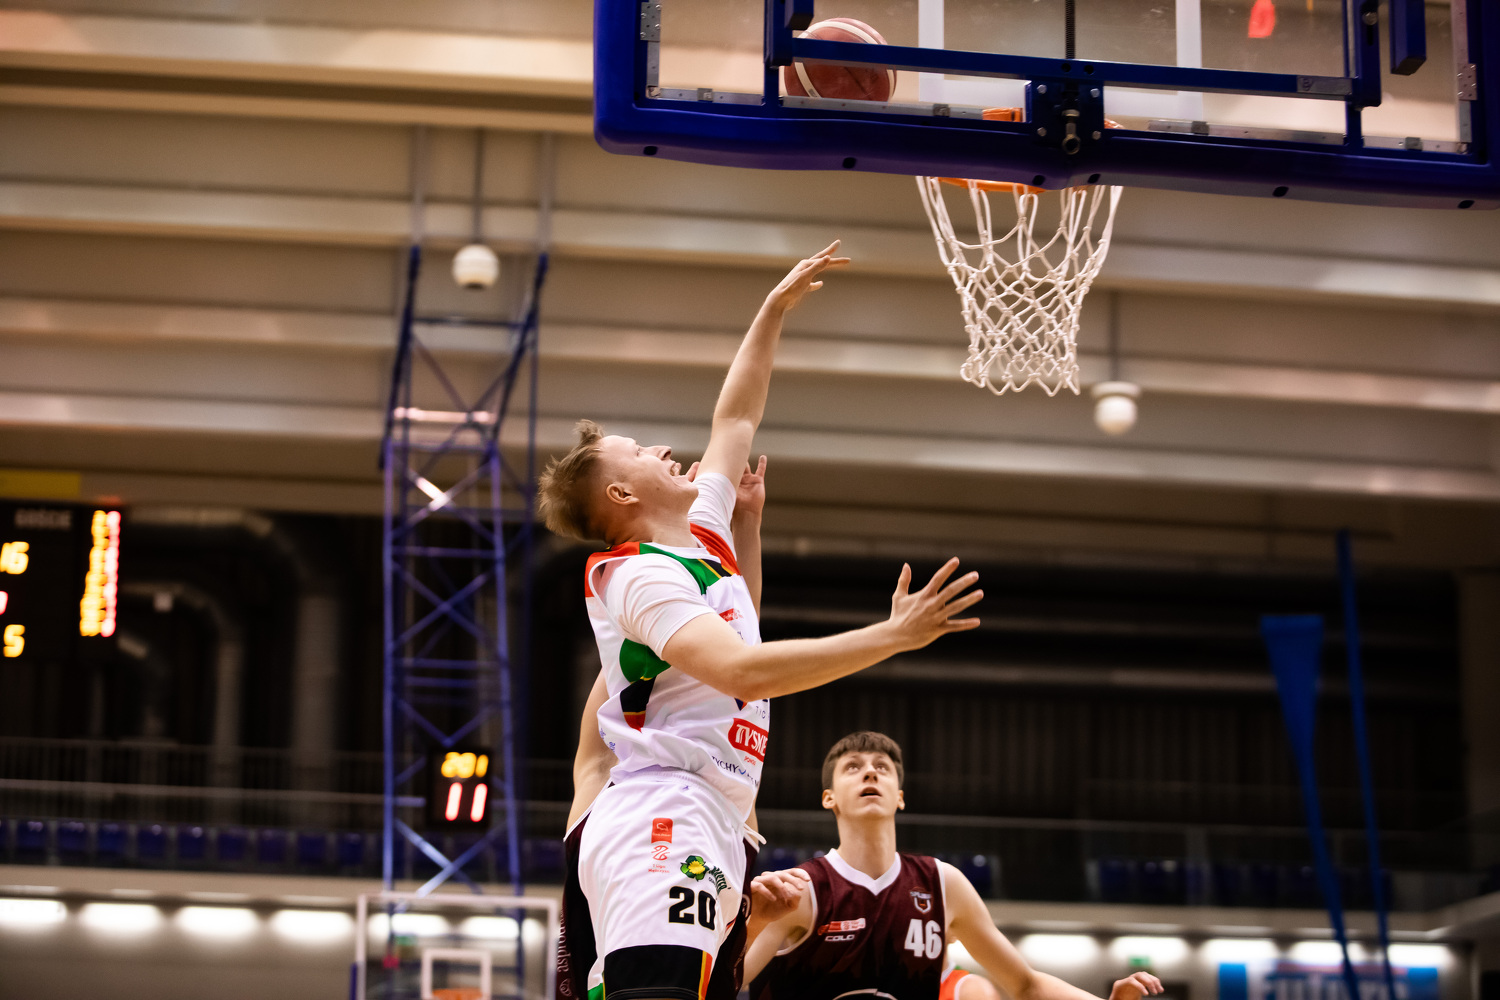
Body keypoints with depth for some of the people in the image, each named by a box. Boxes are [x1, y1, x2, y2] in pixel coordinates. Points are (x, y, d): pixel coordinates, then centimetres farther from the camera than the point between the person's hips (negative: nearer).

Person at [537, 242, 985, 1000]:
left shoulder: (700, 537, 20)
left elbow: (735, 419, 35)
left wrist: (774, 311, 37)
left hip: (698, 835, 10)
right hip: (663, 830, -10)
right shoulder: (641, 576, -8)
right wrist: (893, 636, -25)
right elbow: (744, 669, -24)